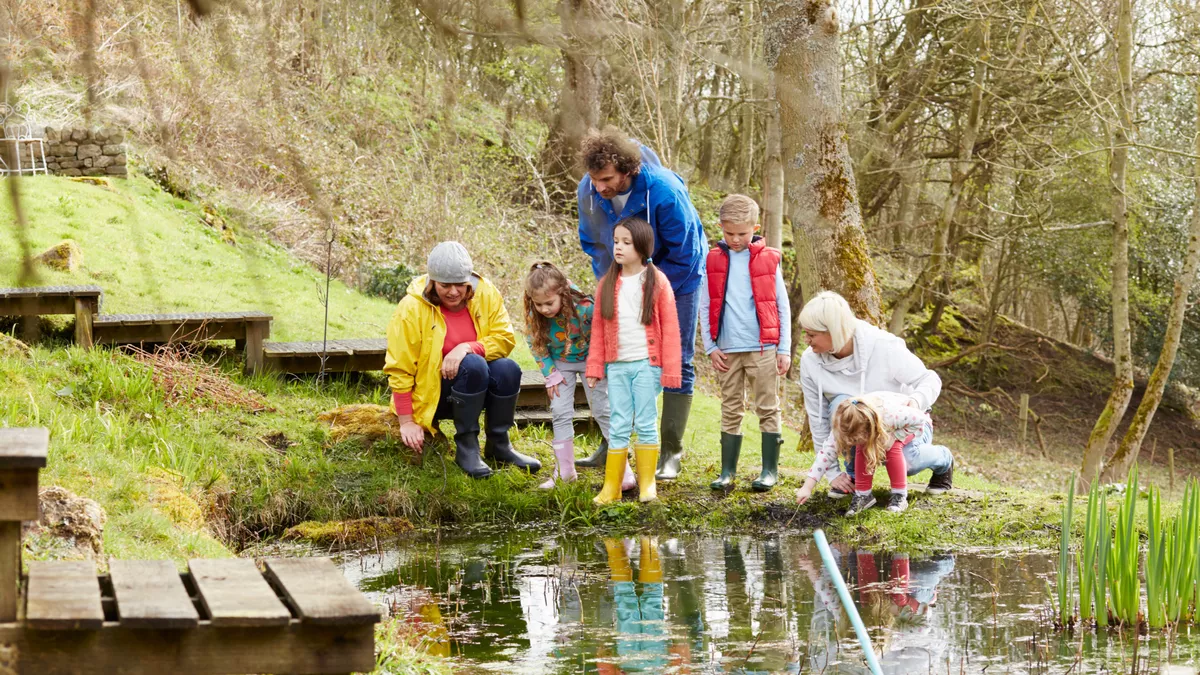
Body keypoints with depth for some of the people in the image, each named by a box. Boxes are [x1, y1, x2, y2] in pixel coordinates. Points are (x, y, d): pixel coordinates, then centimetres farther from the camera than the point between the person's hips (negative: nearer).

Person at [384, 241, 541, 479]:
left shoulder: (486, 293, -6)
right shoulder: (412, 308, -16)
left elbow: (505, 338, -11)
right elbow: (399, 370, -13)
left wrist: (468, 348, -30)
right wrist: (407, 422, -16)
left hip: (476, 390, 4)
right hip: (430, 395, -4)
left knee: (508, 369, -26)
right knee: (473, 365, -31)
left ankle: (498, 445, -10)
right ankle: (466, 448, -23)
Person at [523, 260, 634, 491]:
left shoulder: (584, 307, -34)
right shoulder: (534, 316, -22)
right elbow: (535, 345, -5)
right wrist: (551, 373, -9)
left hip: (589, 359, -3)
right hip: (560, 363, 3)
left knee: (602, 410, -1)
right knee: (560, 413, 0)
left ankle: (624, 468, 7)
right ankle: (565, 470, 9)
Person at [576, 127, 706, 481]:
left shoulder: (664, 191, -33)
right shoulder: (589, 191, -19)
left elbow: (683, 253, -22)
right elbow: (593, 243, 0)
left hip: (677, 277, -5)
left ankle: (671, 453, 0)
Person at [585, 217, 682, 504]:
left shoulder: (657, 282, -2)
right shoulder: (608, 283, 9)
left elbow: (670, 328, -3)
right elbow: (598, 327, 11)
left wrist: (670, 370, -7)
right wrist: (594, 367, 5)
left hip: (646, 364, -3)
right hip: (616, 366, 3)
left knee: (646, 424, 1)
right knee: (618, 427, 4)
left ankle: (647, 485, 10)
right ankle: (610, 488, 6)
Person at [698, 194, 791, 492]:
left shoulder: (768, 260, 1)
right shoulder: (713, 261, 4)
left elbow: (782, 306, 4)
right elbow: (705, 307, 7)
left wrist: (784, 349, 1)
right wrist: (711, 347, 1)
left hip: (763, 349, -2)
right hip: (727, 350, 2)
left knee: (768, 409, 3)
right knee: (730, 412, 7)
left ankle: (770, 470, 9)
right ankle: (728, 471, 11)